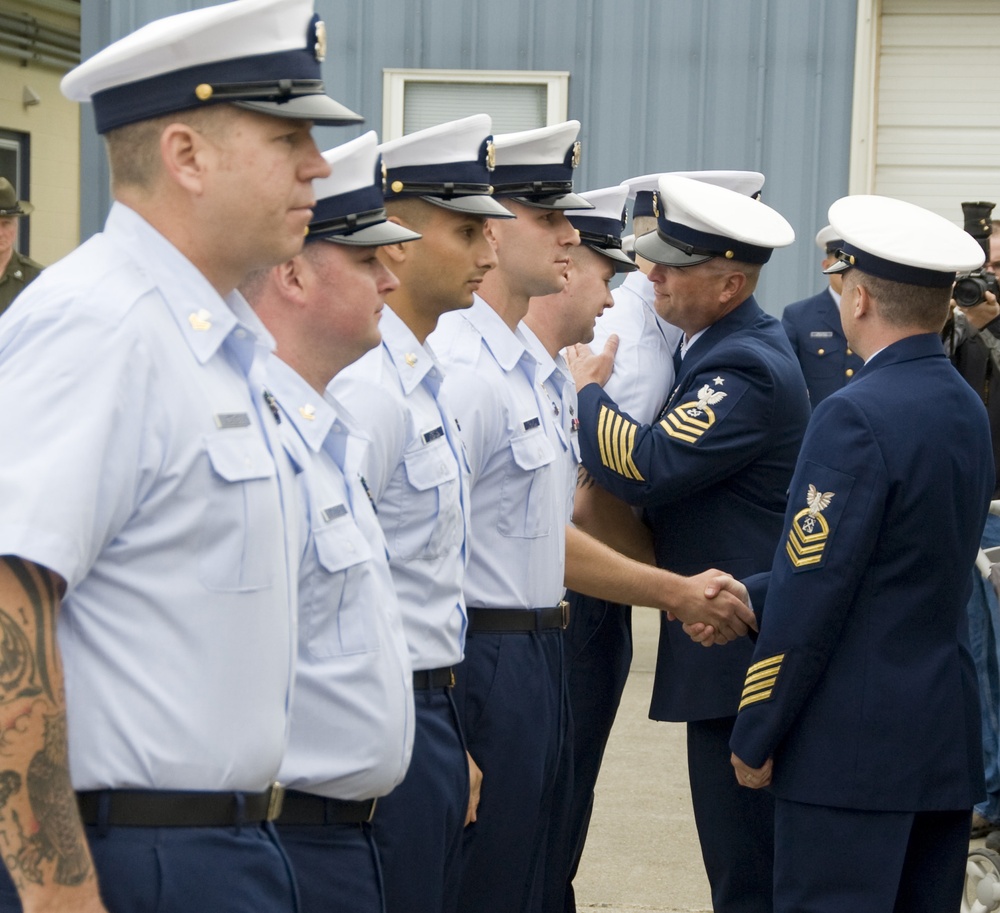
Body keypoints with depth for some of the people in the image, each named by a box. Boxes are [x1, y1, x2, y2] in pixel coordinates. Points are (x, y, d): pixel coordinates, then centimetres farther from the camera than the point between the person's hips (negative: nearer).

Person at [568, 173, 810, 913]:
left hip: (739, 651, -11)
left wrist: (587, 393, -11)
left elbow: (648, 465, -28)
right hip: (737, 638, 11)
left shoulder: (745, 368, -19)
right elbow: (681, 475, 23)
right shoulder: (736, 346, 13)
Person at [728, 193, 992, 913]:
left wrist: (755, 737, -8)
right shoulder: (968, 408, 11)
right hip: (950, 738, 9)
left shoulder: (857, 415, -16)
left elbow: (812, 592, -17)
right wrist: (741, 596, 13)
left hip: (855, 745, -9)